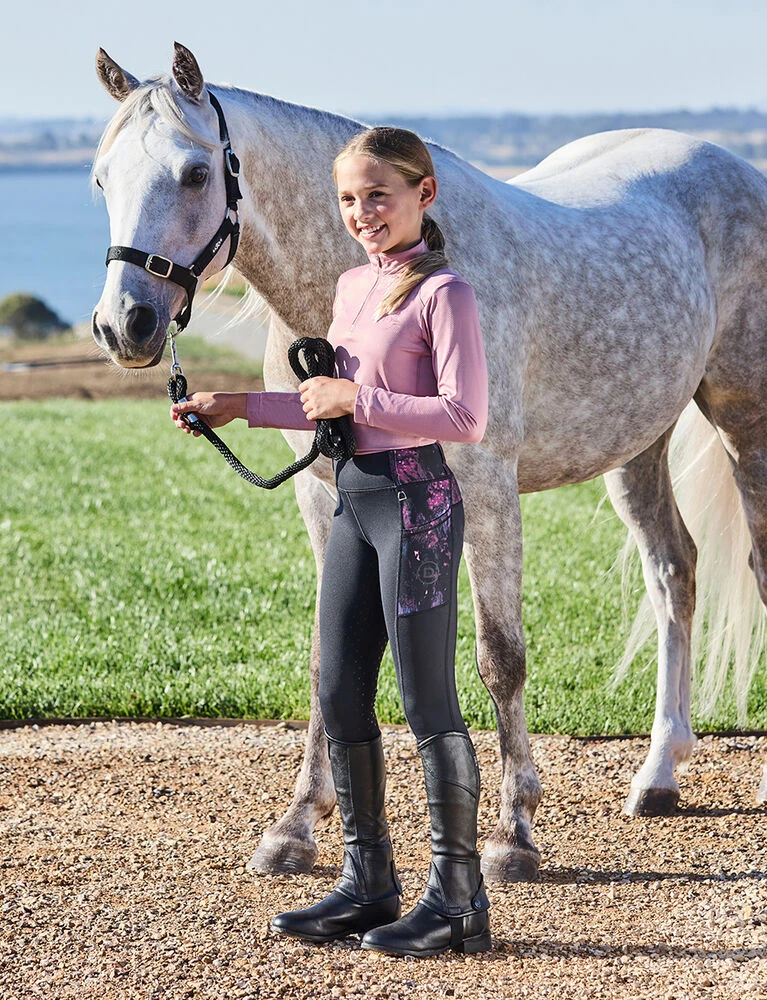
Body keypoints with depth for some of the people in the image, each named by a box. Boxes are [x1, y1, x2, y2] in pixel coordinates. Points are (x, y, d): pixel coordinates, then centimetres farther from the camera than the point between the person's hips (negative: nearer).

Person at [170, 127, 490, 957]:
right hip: (353, 499, 9)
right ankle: (367, 882, 21)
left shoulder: (443, 294, -13)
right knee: (340, 698, 10)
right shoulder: (351, 288, 13)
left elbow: (464, 417, -21)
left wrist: (355, 398, -18)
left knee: (427, 702, -4)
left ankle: (458, 897, 4)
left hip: (416, 500, -8)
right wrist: (242, 408, 15)